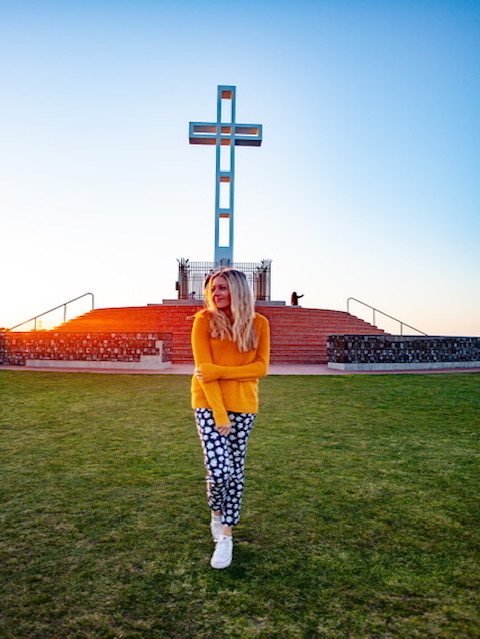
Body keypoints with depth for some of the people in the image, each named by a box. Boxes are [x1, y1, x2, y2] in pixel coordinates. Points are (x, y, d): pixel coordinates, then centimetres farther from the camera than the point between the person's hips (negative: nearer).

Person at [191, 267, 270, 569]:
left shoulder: (259, 323, -2)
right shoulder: (204, 320, -8)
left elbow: (261, 367, -6)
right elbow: (204, 368, -11)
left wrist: (219, 371, -17)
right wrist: (219, 412, -15)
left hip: (244, 405, 2)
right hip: (209, 402, -2)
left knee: (236, 470, 9)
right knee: (218, 471, -8)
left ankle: (225, 535, 29)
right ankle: (216, 512, 27)